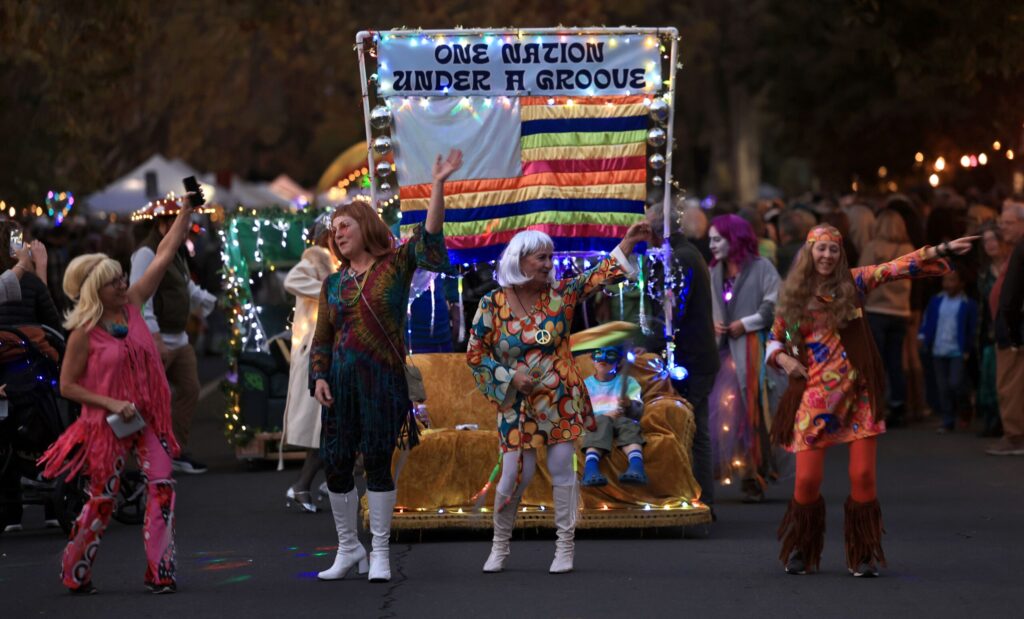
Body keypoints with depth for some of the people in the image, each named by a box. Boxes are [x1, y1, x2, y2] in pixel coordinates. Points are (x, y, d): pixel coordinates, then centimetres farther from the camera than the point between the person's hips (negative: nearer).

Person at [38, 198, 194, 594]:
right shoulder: (84, 334, -11)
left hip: (148, 417, 4)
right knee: (102, 500, 3)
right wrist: (111, 403, -16)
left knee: (162, 487, -10)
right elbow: (67, 386, -6)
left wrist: (186, 209, -2)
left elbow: (164, 255, 2)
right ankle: (74, 574, 21)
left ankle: (160, 573, -6)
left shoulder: (132, 305, 1)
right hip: (107, 424, -4)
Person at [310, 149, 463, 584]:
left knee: (377, 462, -3)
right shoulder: (333, 283, 13)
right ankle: (348, 548, 18)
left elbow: (429, 235, -12)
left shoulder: (396, 265, 3)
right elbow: (322, 337, 13)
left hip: (384, 380, -4)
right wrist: (319, 377, -2)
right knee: (336, 464, 3)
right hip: (341, 381, 4)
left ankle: (379, 552, 6)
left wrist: (438, 185, -23)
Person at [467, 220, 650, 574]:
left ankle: (565, 548, 11)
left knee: (562, 470, 1)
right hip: (518, 402, -1)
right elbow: (475, 353, -2)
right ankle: (500, 545, 19)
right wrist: (510, 377, -12)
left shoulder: (559, 294, -1)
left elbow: (598, 275, -6)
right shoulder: (492, 305, -5)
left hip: (560, 400, 2)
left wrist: (627, 242, -17)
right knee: (515, 474, -2)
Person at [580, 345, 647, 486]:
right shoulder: (586, 384, 21)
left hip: (623, 419, 1)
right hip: (594, 421, -1)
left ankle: (636, 467, -65)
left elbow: (638, 411, 7)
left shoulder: (628, 382, 21)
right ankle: (591, 469, -62)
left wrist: (629, 405, -18)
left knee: (627, 423, -35)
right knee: (602, 421, -36)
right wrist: (604, 415, -12)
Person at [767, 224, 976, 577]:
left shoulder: (853, 283, 4)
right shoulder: (793, 296, 7)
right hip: (814, 398, 0)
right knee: (807, 479, -4)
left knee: (863, 475, -4)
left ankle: (864, 557, 9)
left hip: (857, 395, 0)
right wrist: (783, 359, -3)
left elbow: (899, 267, -5)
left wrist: (943, 250, -15)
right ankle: (800, 552, 17)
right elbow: (775, 339, 19)